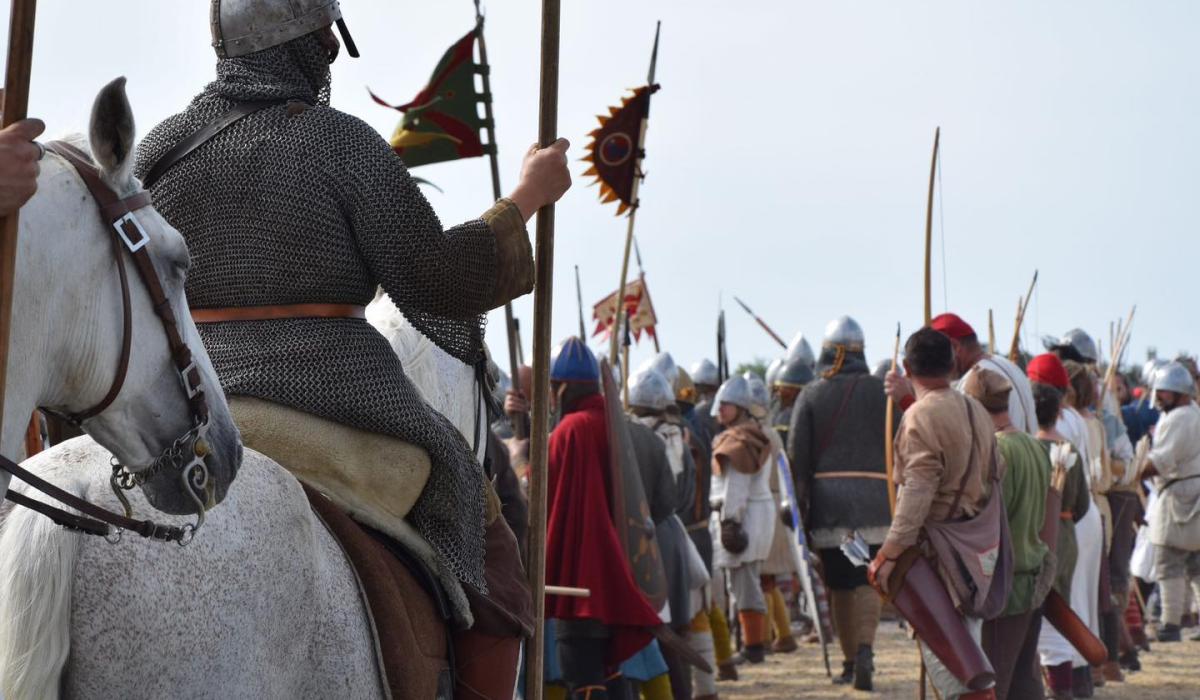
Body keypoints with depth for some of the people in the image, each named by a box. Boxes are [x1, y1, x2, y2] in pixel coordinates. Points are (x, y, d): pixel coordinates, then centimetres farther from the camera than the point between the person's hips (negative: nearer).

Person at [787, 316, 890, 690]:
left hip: (828, 497, 1)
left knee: (840, 585, 10)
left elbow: (797, 453, 0)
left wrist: (798, 506, 4)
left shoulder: (811, 396, 3)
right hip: (874, 498, 0)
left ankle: (849, 661, 13)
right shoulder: (881, 391, 3)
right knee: (869, 581, 2)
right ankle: (865, 650, -19)